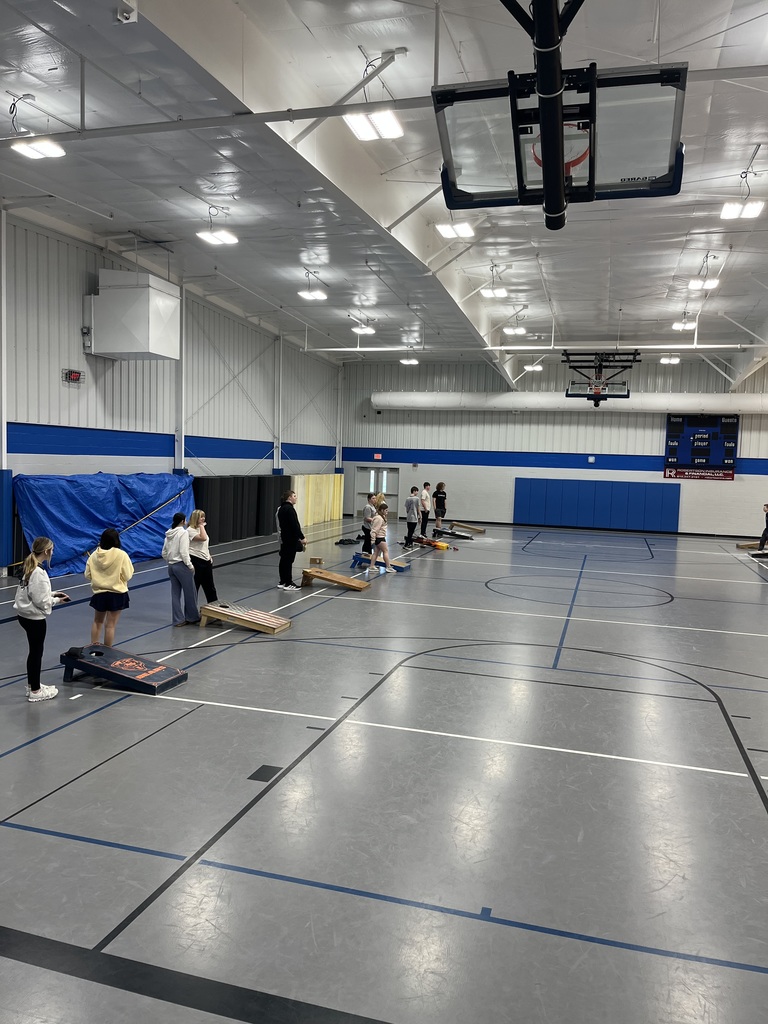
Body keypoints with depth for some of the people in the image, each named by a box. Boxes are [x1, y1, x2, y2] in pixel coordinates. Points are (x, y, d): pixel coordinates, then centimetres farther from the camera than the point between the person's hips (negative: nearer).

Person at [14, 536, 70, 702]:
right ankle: (35, 691, 19)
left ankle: (32, 685, 35)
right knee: (37, 653, 5)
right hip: (35, 618, -9)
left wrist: (52, 593, 8)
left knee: (34, 651, 21)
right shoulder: (39, 573, -25)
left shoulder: (28, 568, 4)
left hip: (24, 615, 9)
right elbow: (41, 601, -22)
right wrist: (56, 600, -6)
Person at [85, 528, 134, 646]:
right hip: (117, 594, -3)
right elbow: (128, 576, -12)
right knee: (110, 625, 4)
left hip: (99, 594, 3)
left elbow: (87, 575, 2)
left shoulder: (94, 555, -5)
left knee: (97, 622, 22)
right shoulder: (121, 555, -15)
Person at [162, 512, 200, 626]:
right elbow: (184, 552, -19)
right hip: (181, 566, -8)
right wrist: (190, 566, -12)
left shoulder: (168, 534, 9)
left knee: (175, 593, 10)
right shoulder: (183, 532, -14)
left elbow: (164, 553, 11)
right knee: (190, 593, 6)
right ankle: (192, 617, 17)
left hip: (171, 566, 8)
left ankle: (178, 620, 14)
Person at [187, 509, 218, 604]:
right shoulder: (190, 530, -14)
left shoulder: (201, 528, 15)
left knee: (209, 585, 16)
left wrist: (209, 556, 19)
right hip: (196, 561, -9)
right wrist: (201, 525, -18)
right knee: (194, 585, 1)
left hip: (206, 561, 9)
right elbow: (203, 538, -28)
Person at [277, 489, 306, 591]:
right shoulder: (289, 509, -17)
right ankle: (288, 584, -2)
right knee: (288, 560, -6)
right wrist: (302, 537, -18)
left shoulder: (282, 508, 15)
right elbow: (294, 525, -22)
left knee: (284, 560, 11)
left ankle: (282, 582, 16)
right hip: (290, 539, -10)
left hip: (284, 538, 10)